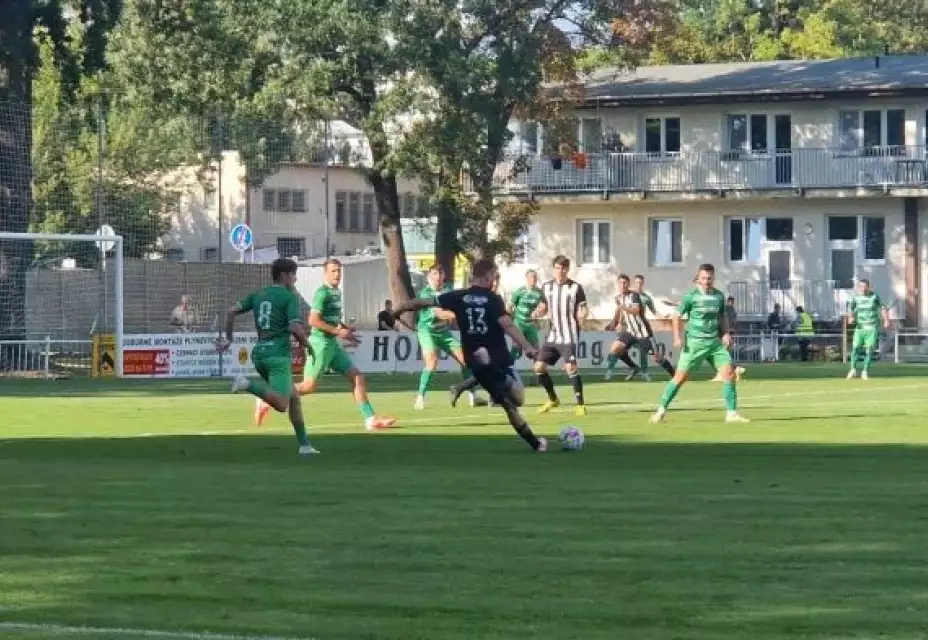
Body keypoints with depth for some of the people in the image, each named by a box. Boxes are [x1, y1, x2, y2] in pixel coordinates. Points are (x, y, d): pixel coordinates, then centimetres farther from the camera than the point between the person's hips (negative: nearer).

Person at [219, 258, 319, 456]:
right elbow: (295, 328, -15)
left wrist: (228, 339, 17)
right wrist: (307, 344, 3)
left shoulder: (258, 294, 15)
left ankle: (304, 443, 13)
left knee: (294, 397, 17)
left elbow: (232, 312, 9)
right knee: (281, 405, -19)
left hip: (259, 353, 8)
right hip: (278, 354, -8)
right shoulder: (290, 297, -4)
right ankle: (248, 385, -33)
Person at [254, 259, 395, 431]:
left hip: (333, 345, 9)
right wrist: (338, 331, -19)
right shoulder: (322, 293, -13)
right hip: (321, 343, -9)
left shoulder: (336, 292, 15)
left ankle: (370, 419, 1)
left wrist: (346, 330, 13)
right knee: (309, 386, -8)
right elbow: (313, 320, -21)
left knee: (357, 377, 2)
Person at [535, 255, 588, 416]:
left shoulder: (576, 288, -5)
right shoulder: (546, 287, 8)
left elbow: (583, 310, -5)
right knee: (539, 367, 3)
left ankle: (580, 404, -8)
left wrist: (582, 314, -29)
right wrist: (539, 313, -2)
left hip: (570, 336, -6)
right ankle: (553, 399, 24)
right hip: (552, 336, 6)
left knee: (570, 368, -19)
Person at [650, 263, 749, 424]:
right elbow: (677, 316, -1)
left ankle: (731, 413, 1)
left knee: (729, 373, -6)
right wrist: (677, 337, -11)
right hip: (694, 343, -4)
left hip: (715, 342, 4)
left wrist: (726, 334, 5)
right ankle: (661, 410, 7)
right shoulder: (691, 296, -6)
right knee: (680, 376, -5)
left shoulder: (719, 296, 7)